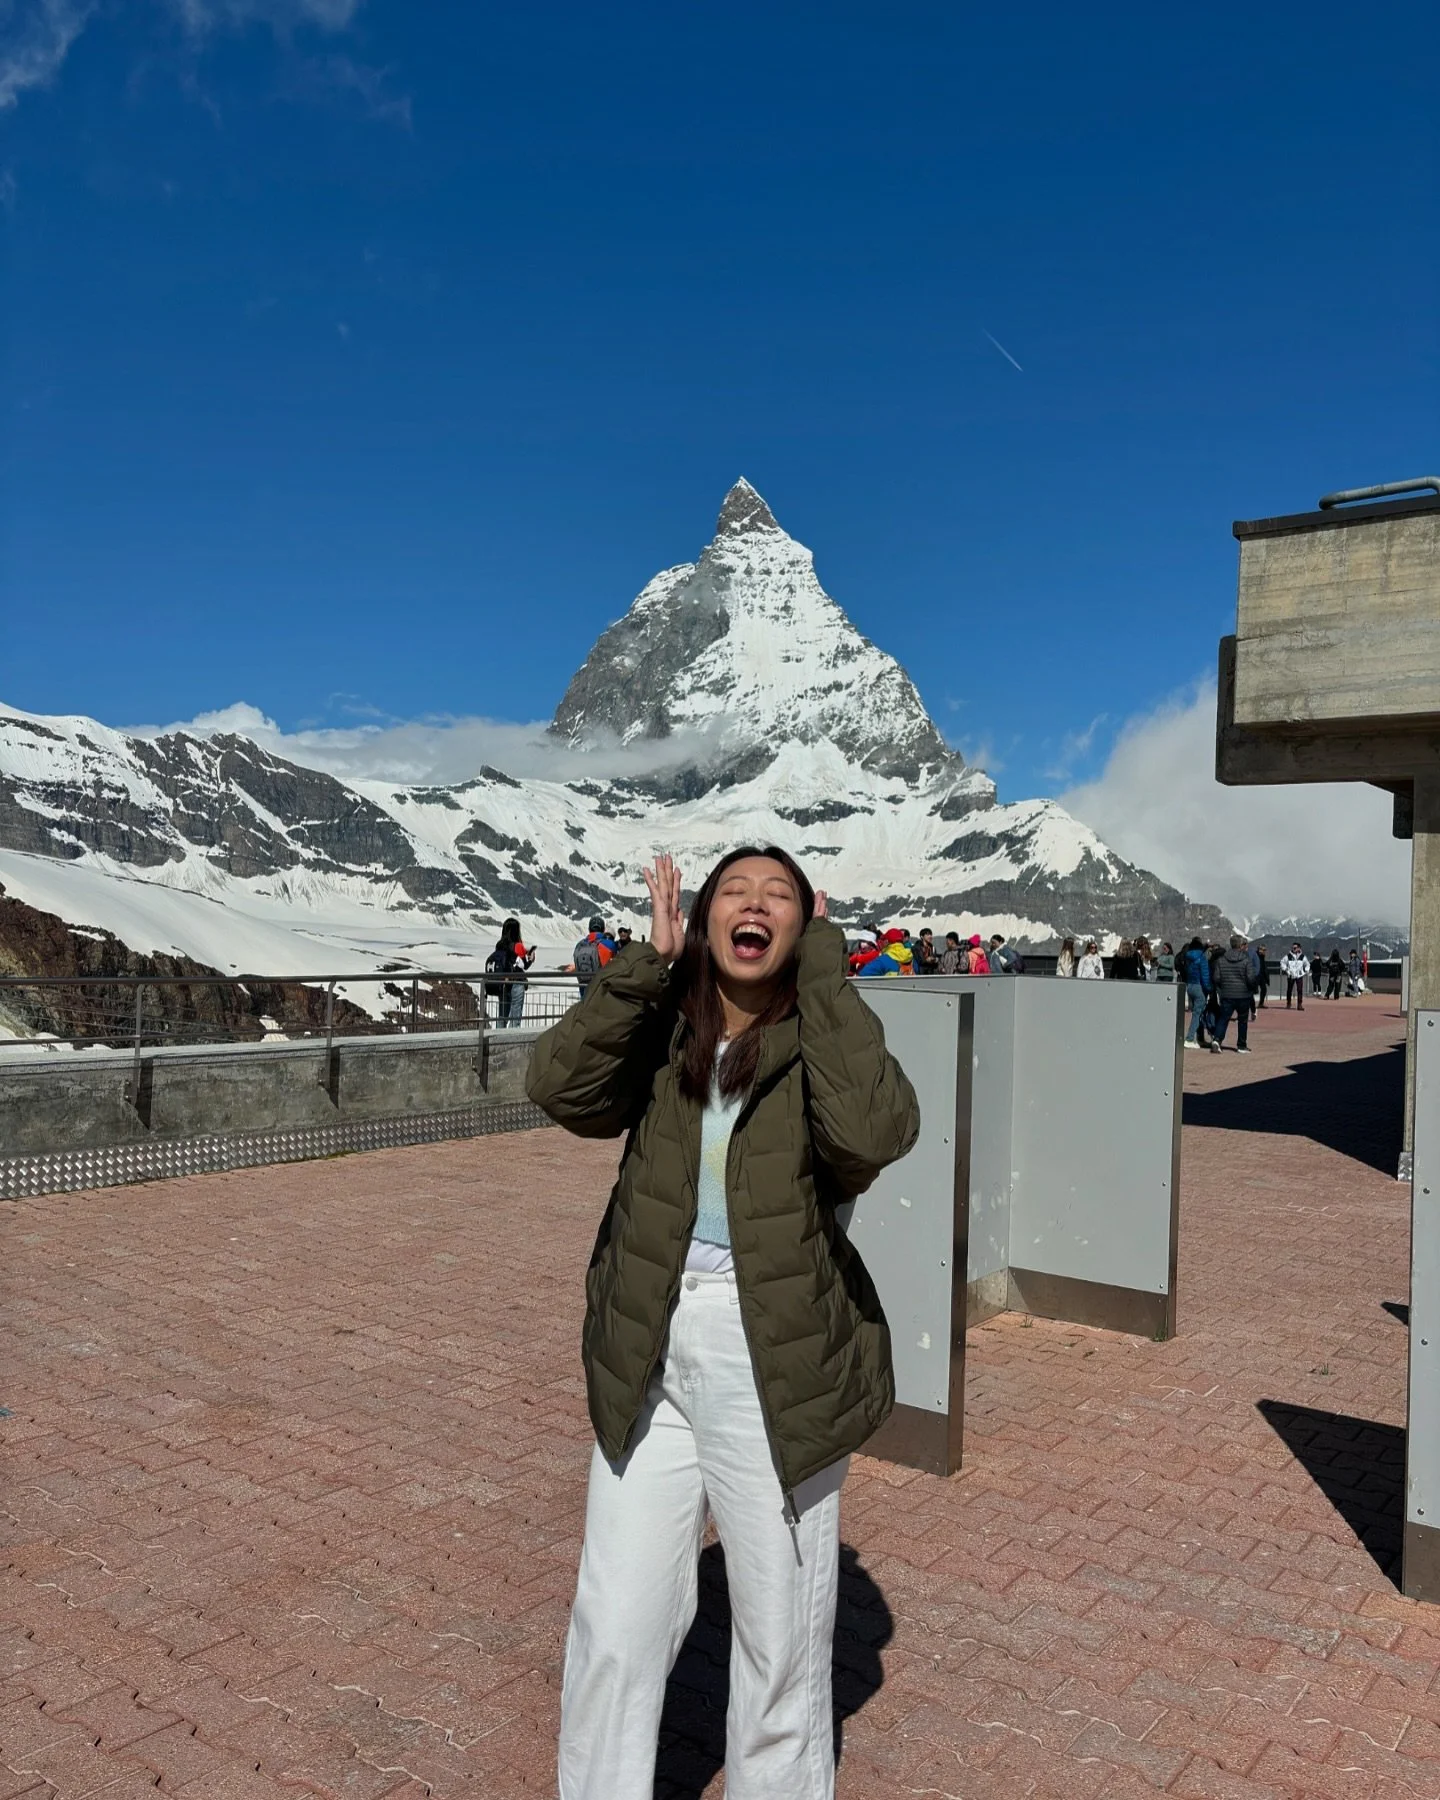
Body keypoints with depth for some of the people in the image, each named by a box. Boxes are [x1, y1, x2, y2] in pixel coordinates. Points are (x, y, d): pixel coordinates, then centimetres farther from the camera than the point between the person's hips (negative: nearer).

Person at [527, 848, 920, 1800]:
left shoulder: (827, 1039, -6)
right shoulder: (660, 1034, 2)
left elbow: (872, 1133, -28)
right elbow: (564, 1087, -16)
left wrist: (822, 969, -19)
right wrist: (652, 961, -16)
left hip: (779, 1363, -2)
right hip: (651, 1358, 2)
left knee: (783, 1638, 14)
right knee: (615, 1632, 11)